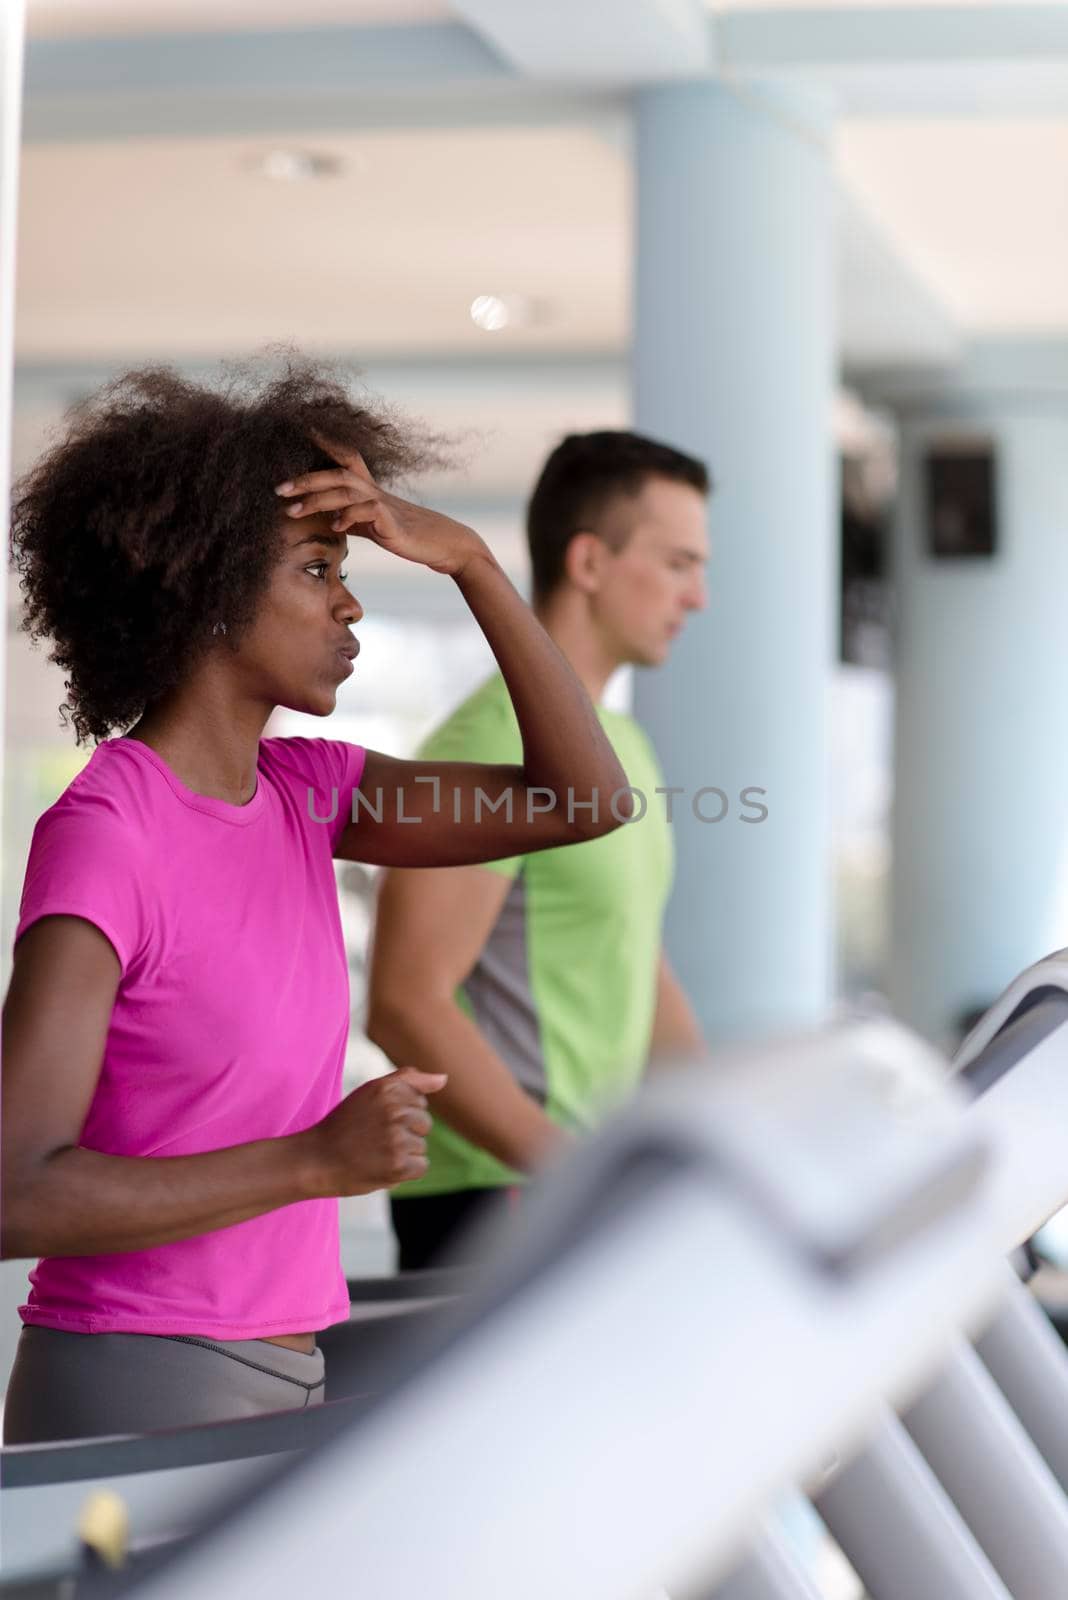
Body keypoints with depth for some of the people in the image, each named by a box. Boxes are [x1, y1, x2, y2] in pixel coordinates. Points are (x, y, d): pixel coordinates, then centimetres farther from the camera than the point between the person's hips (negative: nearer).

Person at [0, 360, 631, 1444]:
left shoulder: (302, 790, 6)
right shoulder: (98, 835, -17)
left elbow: (582, 799, 4)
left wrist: (466, 558, -3)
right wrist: (316, 1161, -25)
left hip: (271, 1382, 8)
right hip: (135, 1391, -8)